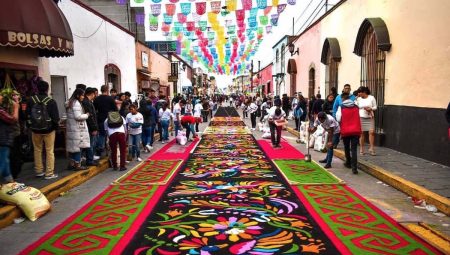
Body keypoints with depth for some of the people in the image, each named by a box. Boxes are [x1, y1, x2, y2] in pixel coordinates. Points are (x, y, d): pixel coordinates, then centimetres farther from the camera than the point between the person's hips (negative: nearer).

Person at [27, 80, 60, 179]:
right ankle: (49, 173, 4)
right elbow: (55, 117, -11)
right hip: (49, 130, -3)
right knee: (49, 151, 2)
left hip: (35, 130, 3)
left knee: (37, 150, 16)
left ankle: (39, 171, 22)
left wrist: (30, 126, 13)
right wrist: (56, 127, 5)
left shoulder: (31, 100, -4)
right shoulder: (51, 102, -13)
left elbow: (27, 115, 2)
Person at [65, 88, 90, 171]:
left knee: (72, 146, 13)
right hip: (77, 128, -10)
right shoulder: (76, 103, -15)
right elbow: (78, 116, -22)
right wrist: (86, 115, -7)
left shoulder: (70, 102, 16)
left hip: (71, 128, 10)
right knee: (78, 146, -4)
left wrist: (84, 115, 13)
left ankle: (71, 164, 19)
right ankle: (77, 165, 0)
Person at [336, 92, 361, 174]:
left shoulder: (341, 107, -4)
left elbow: (338, 119, -7)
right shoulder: (356, 107, 8)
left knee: (347, 147, 19)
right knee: (354, 149, -2)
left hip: (345, 130, -2)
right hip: (356, 130, 2)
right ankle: (354, 167, -12)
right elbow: (358, 118, 15)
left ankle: (348, 163, 32)